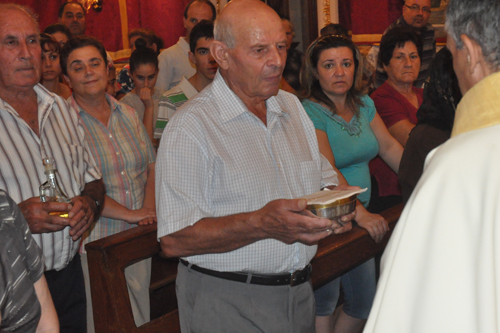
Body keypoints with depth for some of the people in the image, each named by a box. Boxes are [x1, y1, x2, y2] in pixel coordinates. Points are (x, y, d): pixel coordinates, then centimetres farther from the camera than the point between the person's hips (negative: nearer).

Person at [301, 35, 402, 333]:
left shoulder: (364, 104, 8)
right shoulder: (310, 112, -15)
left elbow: (389, 146, 15)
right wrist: (360, 213, -34)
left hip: (360, 217, 7)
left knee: (365, 303, 13)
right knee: (324, 303, 1)